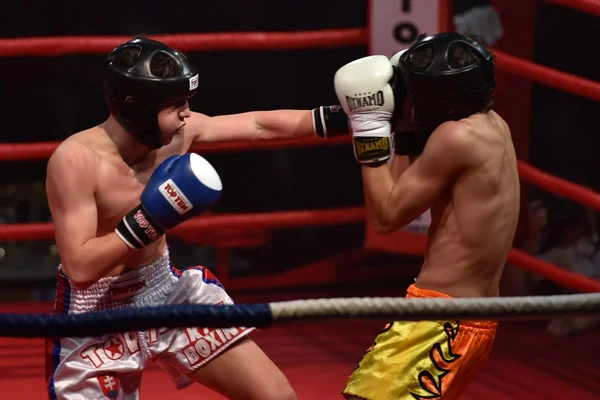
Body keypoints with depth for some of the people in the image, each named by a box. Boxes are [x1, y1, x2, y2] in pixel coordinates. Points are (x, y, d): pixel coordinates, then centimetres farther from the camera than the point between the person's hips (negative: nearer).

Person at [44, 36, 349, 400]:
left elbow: (263, 126, 3)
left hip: (168, 291, 6)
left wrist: (340, 118, -2)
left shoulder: (179, 132, -8)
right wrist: (150, 220, -31)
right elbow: (79, 268, -30)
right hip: (100, 316, -6)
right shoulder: (76, 159, -25)